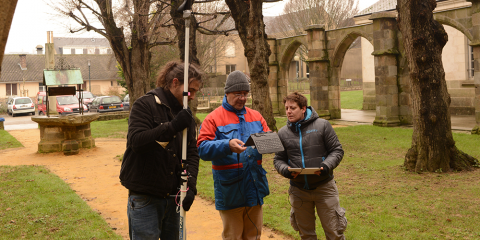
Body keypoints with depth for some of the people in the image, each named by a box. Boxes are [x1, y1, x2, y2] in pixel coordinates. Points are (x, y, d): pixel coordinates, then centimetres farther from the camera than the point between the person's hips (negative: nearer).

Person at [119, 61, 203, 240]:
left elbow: (192, 153, 6)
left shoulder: (185, 114, 11)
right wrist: (172, 127, -30)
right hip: (144, 198, -6)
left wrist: (190, 184, -10)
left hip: (173, 197, 6)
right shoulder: (145, 105, -8)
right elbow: (136, 140, -22)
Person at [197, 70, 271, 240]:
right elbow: (202, 149, -14)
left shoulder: (256, 116, 12)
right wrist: (227, 146, -29)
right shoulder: (214, 118, -5)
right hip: (230, 192, -5)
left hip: (255, 188, 5)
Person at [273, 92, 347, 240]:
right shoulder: (283, 133, 3)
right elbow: (278, 160, 7)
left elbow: (337, 150, -2)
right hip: (298, 190, 3)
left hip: (324, 187, -3)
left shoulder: (322, 125, -5)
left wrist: (327, 165, -20)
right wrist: (285, 170, -15)